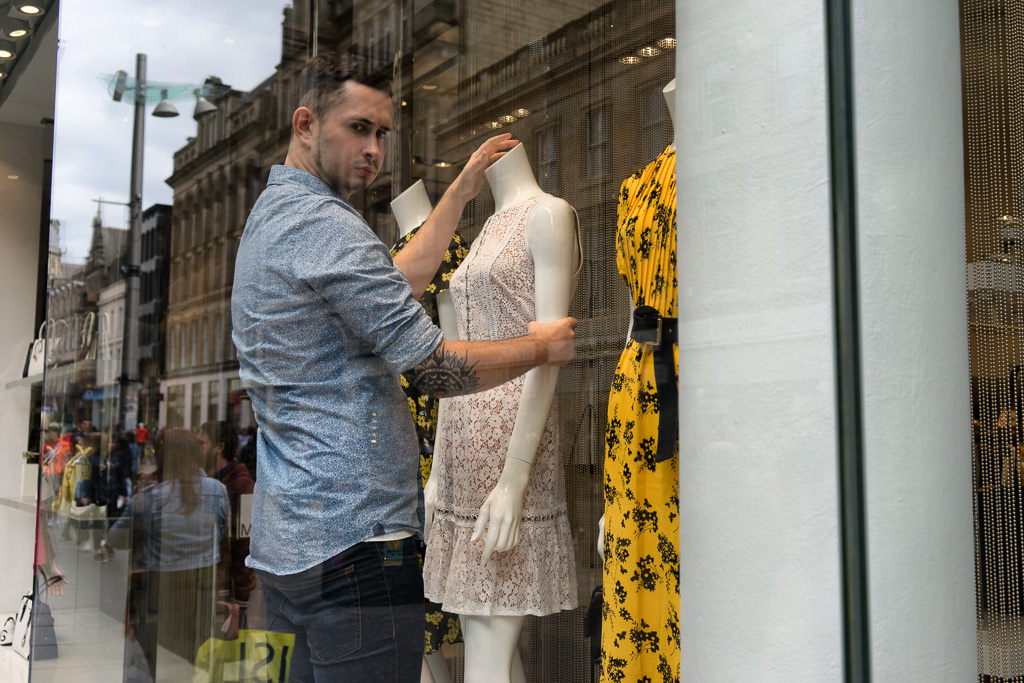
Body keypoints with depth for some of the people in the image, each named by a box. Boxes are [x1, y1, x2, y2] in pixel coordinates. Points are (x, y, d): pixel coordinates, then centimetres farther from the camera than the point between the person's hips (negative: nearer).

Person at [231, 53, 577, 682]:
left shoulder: (270, 217, 18)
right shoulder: (322, 223, -15)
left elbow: (395, 286, 22)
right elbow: (436, 367, -16)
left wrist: (460, 194, 23)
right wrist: (541, 347, 0)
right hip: (353, 538, -11)